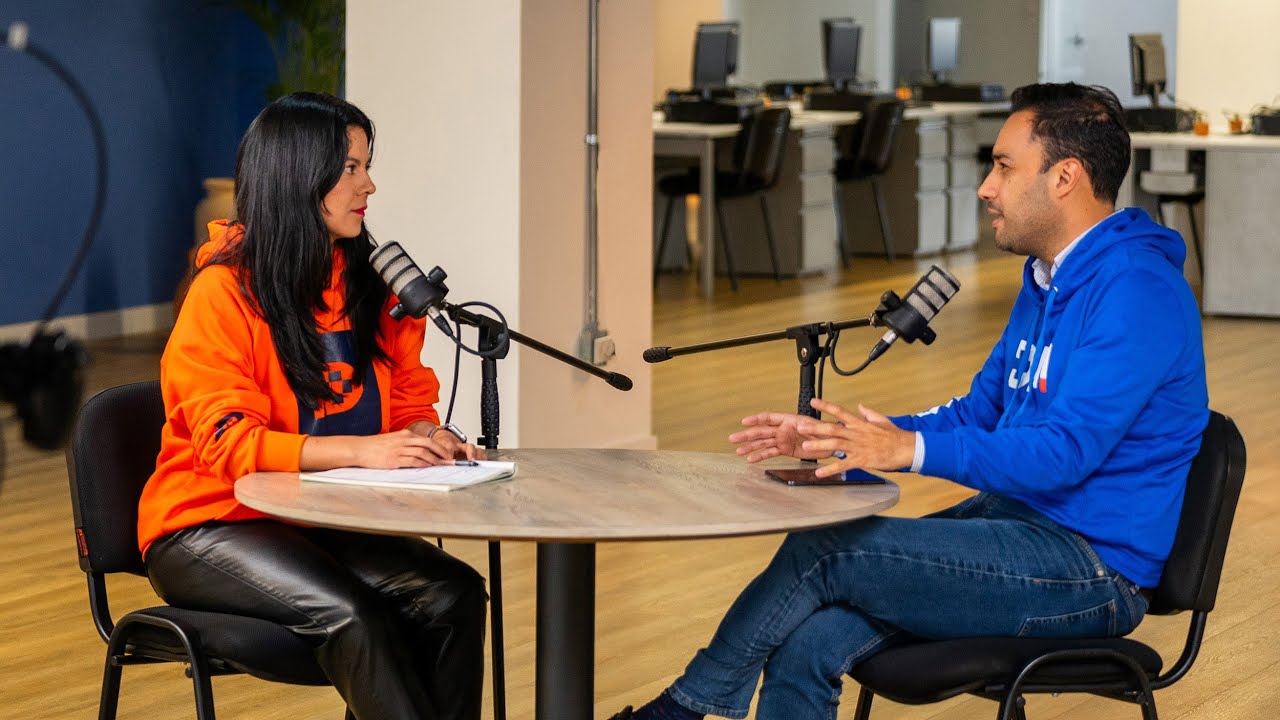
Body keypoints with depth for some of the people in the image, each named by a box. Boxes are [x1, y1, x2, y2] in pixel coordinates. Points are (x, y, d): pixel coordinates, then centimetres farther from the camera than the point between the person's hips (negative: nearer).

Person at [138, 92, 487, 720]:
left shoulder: (371, 284, 10)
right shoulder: (226, 290, -11)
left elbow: (410, 400, 15)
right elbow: (227, 441, -19)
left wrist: (427, 437, -11)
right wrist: (359, 449, -30)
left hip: (325, 524, 6)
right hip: (211, 525, -6)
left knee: (453, 592, -22)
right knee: (347, 611, -33)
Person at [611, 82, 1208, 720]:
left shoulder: (1137, 290, -17)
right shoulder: (1048, 279, 17)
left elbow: (1065, 450, -25)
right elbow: (977, 413, 21)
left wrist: (911, 448, -33)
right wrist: (828, 441, 9)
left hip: (1091, 564, -9)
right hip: (1018, 519, 9)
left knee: (823, 550, -18)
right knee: (804, 646, -12)